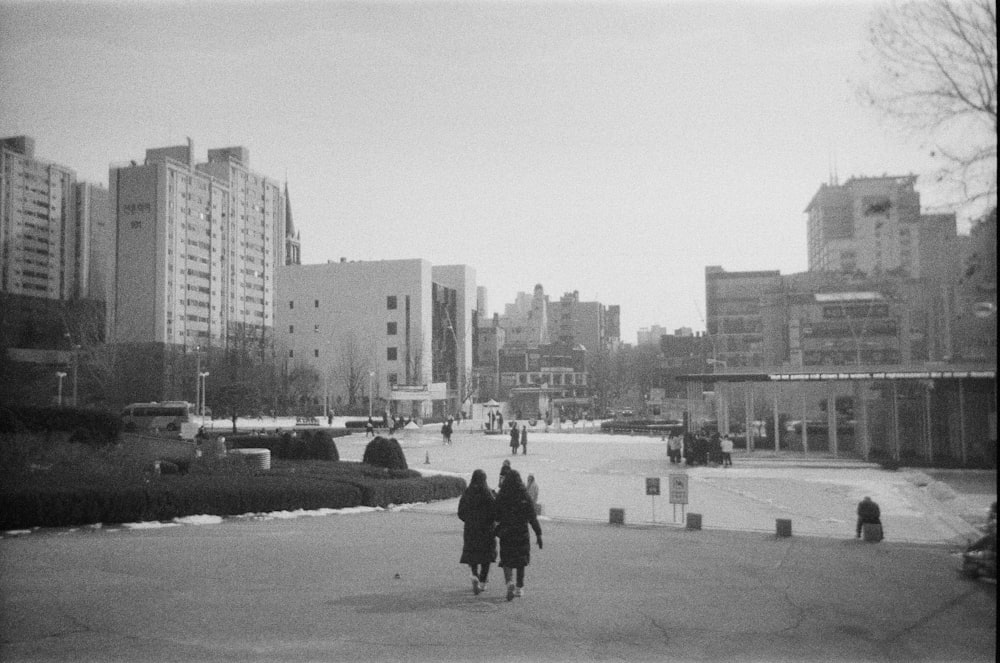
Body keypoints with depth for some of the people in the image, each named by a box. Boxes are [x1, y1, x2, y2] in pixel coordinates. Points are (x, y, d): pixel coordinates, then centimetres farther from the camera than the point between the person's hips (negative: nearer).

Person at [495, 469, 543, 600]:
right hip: (522, 533, 1)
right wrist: (538, 534, -6)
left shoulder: (501, 497, -6)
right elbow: (532, 517, -9)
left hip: (505, 534, -1)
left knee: (506, 561, 7)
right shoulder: (524, 496, -7)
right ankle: (519, 588, 21)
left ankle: (510, 582, -19)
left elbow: (496, 517, -1)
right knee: (520, 561, 16)